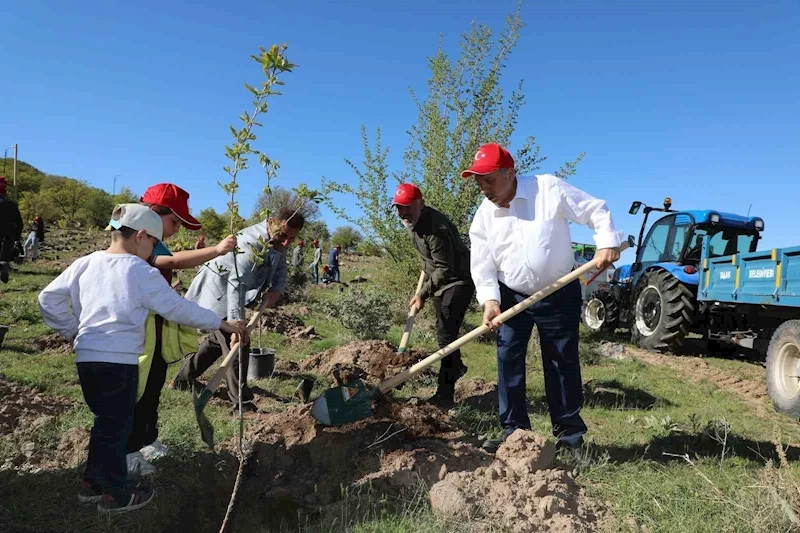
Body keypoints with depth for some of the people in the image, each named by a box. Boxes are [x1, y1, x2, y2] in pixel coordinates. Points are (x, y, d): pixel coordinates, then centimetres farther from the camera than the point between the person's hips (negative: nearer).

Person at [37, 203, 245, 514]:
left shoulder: (85, 264, 6)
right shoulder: (143, 274, -11)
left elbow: (48, 299, 10)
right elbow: (180, 309, -7)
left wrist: (71, 331, 19)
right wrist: (220, 324, 3)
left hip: (86, 358, 6)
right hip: (119, 361, -6)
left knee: (105, 422, 21)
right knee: (116, 426, 6)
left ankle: (93, 482, 34)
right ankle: (116, 495, 19)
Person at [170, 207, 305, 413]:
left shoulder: (277, 240, -5)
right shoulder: (251, 243, -34)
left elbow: (280, 269, 6)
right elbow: (236, 285, -43)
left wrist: (276, 289, -17)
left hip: (230, 293, 10)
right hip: (218, 291, -10)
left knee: (221, 340, 21)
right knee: (237, 344, -11)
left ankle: (182, 380, 39)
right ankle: (242, 403, -2)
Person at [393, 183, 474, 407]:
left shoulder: (436, 228, -31)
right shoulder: (413, 220, -1)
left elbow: (445, 269, -29)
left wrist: (423, 294, -30)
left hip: (458, 279, -10)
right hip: (439, 279, 10)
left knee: (446, 333, -16)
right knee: (443, 330, 21)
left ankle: (445, 394, -12)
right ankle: (457, 367, 46)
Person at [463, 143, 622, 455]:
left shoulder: (549, 189, -13)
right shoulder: (484, 216, -3)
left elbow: (596, 211, -8)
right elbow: (481, 264, -4)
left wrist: (607, 243, -22)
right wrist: (489, 300, -18)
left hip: (559, 295, -3)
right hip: (511, 297, 3)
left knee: (563, 364, 6)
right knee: (508, 361, 0)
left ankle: (570, 434, 20)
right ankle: (514, 430, 12)